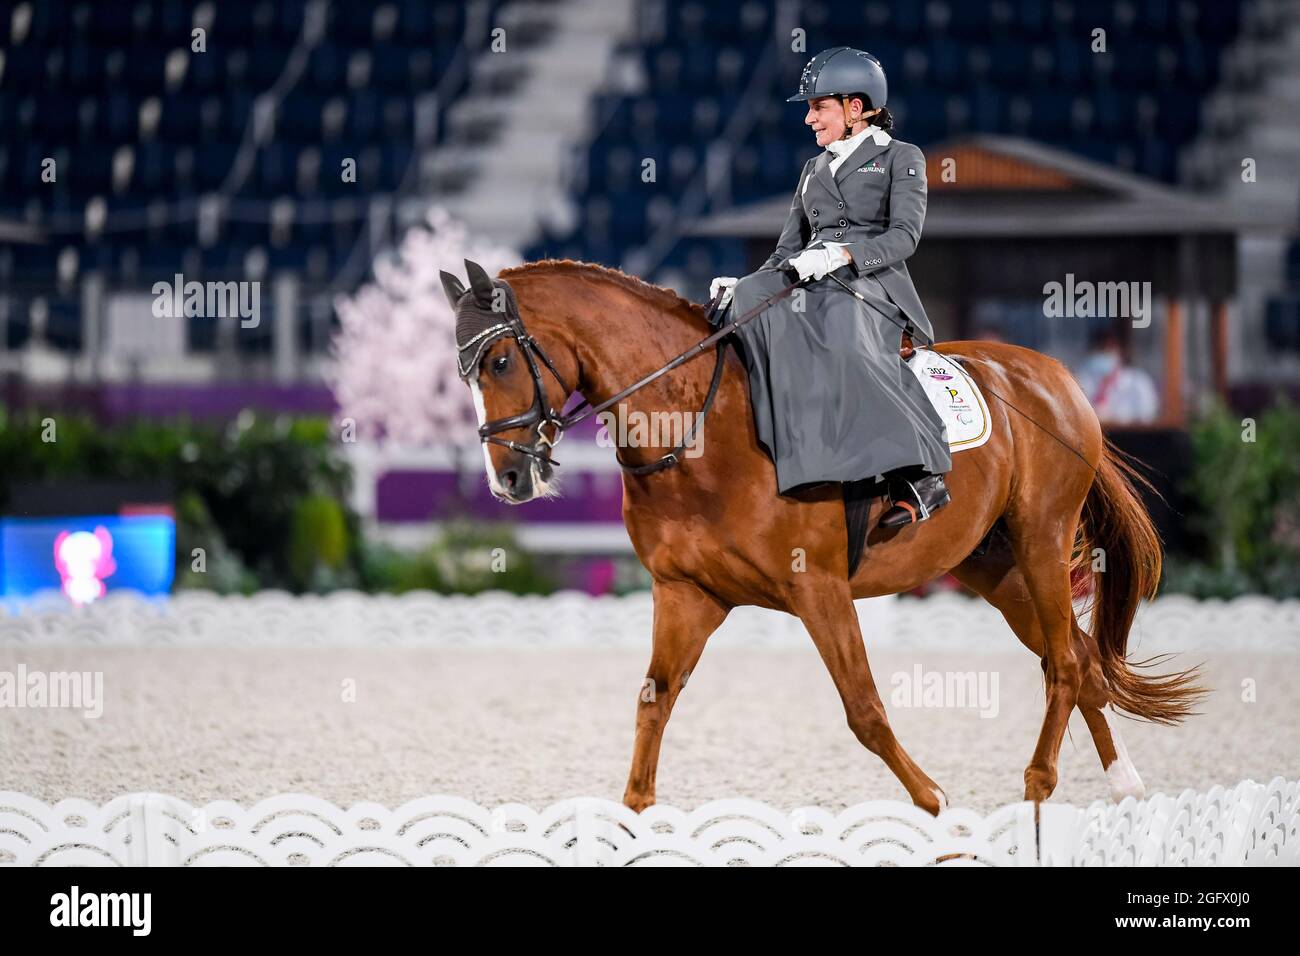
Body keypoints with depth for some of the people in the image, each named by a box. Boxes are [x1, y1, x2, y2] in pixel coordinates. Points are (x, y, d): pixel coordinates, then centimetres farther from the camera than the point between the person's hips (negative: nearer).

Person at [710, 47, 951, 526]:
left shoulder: (900, 158, 9)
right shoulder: (814, 169, 28)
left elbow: (904, 236, -6)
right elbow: (789, 248, 23)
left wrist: (841, 254, -22)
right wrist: (743, 284, 3)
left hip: (873, 284, -6)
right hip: (809, 283, 6)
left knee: (845, 343, -41)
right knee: (749, 302, -31)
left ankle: (921, 474, -41)